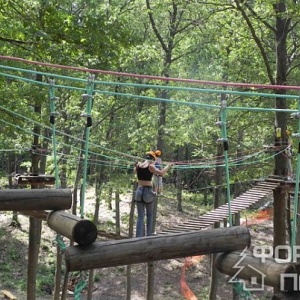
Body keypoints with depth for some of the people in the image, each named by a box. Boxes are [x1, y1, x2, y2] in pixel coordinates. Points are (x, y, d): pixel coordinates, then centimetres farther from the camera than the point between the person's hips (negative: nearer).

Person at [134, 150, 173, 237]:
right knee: (150, 215, 15)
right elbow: (161, 173, -22)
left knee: (140, 216, 7)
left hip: (139, 191, 4)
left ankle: (139, 237, 1)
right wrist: (168, 166, -10)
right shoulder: (150, 166, -10)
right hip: (148, 192, -4)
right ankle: (149, 235, 15)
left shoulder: (138, 165, 3)